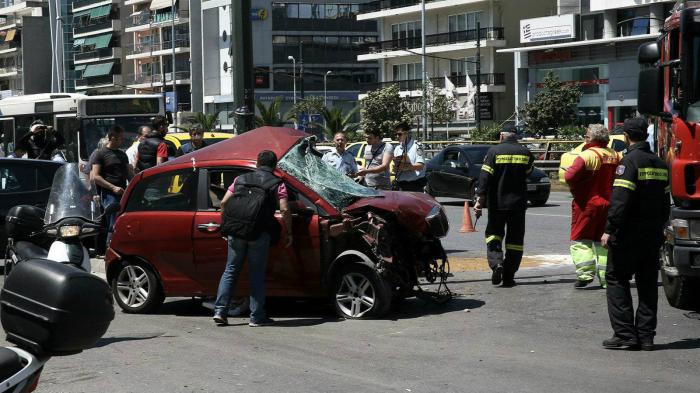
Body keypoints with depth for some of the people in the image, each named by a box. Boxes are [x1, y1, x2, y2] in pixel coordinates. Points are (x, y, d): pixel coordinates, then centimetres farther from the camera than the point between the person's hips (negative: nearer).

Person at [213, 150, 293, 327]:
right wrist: (289, 233, 3)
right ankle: (257, 316, 6)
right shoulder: (277, 184, 4)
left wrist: (224, 225, 19)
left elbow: (224, 203, 9)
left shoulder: (241, 179, 14)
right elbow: (285, 210, -7)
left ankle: (220, 311, 7)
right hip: (260, 234, -3)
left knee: (230, 271, 12)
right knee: (257, 275, 5)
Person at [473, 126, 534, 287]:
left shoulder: (494, 151, -6)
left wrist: (480, 199, -12)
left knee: (494, 232, 13)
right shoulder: (525, 152, 2)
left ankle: (496, 262, -12)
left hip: (497, 202, -2)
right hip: (518, 202, 2)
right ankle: (508, 277, 6)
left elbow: (485, 176, -12)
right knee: (515, 238, 8)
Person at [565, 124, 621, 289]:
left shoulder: (588, 155, -16)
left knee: (580, 240, 3)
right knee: (603, 241, 13)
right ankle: (606, 276, 10)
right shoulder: (616, 156, 4)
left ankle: (585, 273, -9)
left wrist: (574, 189, -4)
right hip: (609, 205, 6)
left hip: (587, 203, -6)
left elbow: (569, 176, -23)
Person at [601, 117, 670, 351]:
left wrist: (609, 230, -18)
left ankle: (625, 334, -5)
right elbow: (665, 202, 16)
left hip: (629, 234, -7)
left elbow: (620, 200, -20)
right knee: (648, 284, 11)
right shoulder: (660, 164, 12)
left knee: (616, 279, 1)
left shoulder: (630, 161, -13)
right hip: (654, 235, 7)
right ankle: (646, 336, 11)